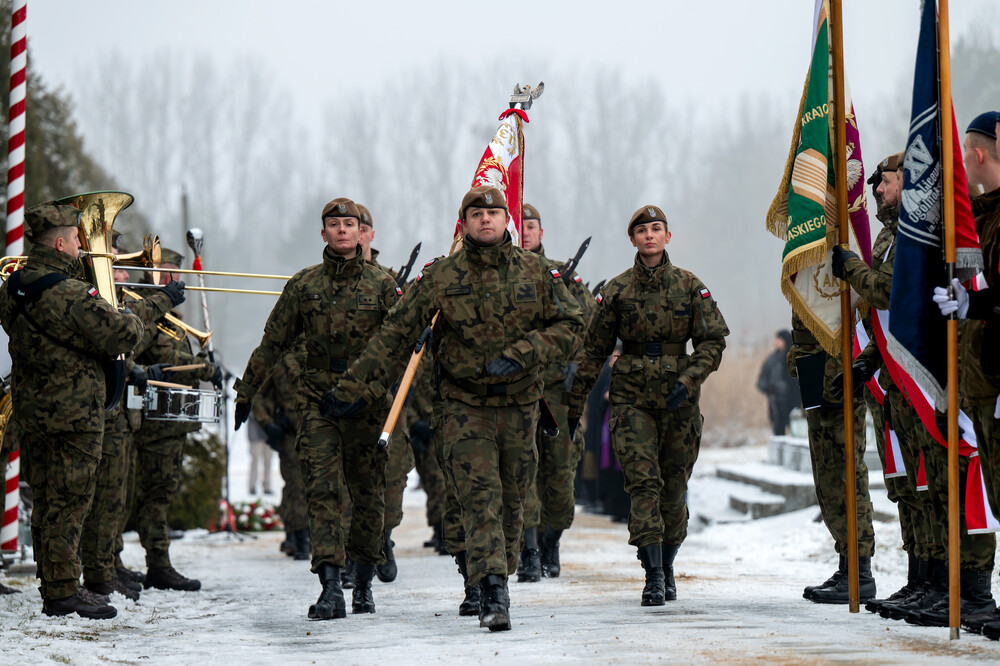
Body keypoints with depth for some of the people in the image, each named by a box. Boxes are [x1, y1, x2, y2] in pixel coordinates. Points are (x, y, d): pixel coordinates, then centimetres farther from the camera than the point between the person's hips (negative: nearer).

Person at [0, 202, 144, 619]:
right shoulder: (70, 295, -21)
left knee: (47, 499, 13)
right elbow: (123, 335, -21)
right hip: (72, 412, -8)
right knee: (69, 502, -2)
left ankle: (51, 587, 19)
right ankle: (63, 592, 0)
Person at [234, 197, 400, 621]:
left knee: (369, 494, 5)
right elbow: (273, 342, 13)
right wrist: (246, 391, 14)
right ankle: (330, 588, -21)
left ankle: (363, 583, 20)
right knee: (322, 490, -13)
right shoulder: (304, 285, 8)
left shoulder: (382, 285, 6)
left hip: (368, 400, 0)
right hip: (318, 399, 0)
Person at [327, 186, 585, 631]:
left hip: (520, 406, 2)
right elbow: (395, 336, 0)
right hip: (464, 406, -2)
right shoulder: (441, 278, -3)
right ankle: (493, 594, -21)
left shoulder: (535, 272, 1)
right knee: (480, 497, -14)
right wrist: (355, 388, -2)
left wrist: (520, 354, -14)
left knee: (511, 501, 11)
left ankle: (500, 575, 30)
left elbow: (570, 326, 1)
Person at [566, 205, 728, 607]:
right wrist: (574, 405, 7)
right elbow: (593, 350, 8)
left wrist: (688, 380, -13)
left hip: (678, 397, 1)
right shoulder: (617, 290, 3)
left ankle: (667, 566, 23)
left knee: (674, 486, 6)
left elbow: (714, 340, 2)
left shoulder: (690, 286, 3)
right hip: (631, 396, -1)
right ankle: (653, 576, -14)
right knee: (643, 481, -12)